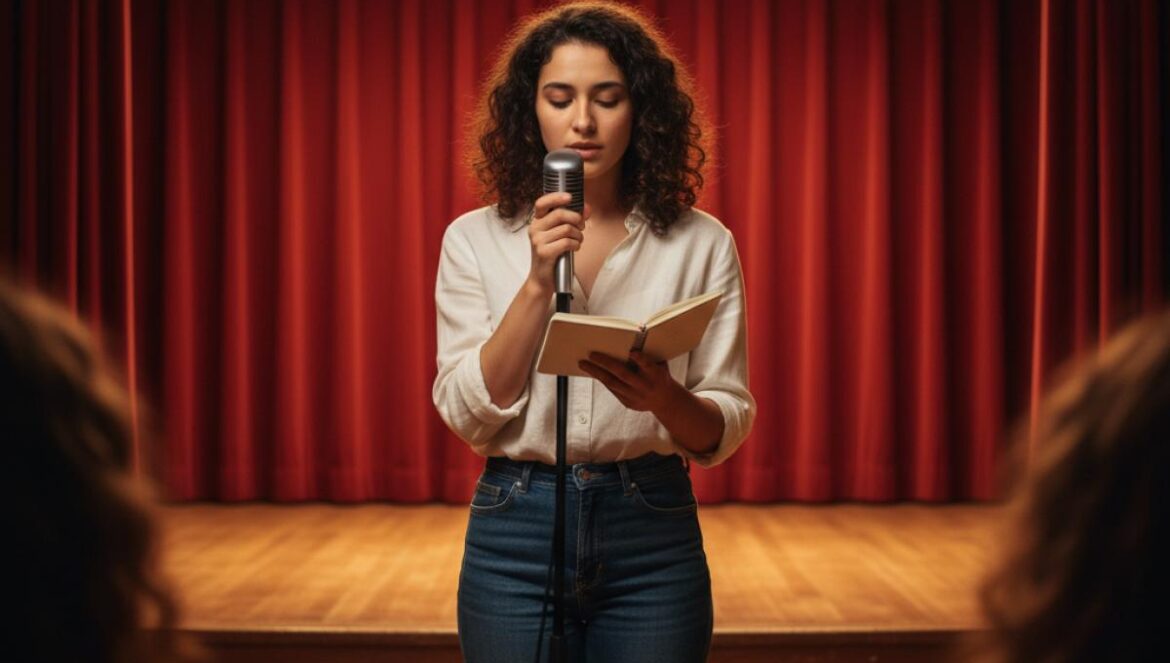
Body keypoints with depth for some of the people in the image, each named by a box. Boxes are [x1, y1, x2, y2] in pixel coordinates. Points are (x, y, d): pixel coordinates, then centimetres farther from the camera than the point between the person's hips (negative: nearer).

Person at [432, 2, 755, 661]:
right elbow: (470, 414, -7)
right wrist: (539, 281, -17)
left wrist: (665, 398, -21)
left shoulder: (701, 243, 0)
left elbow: (726, 427, 0)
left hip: (654, 534, 0)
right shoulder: (475, 239, 1)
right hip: (516, 532, 0)